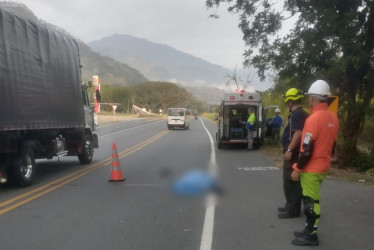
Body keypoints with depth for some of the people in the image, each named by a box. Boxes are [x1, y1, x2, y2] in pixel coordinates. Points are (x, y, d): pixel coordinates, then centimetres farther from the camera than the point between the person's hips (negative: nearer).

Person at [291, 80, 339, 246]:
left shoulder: (314, 119, -21)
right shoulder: (333, 118, 5)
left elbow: (307, 149, -21)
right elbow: (332, 144, 14)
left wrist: (297, 169, -13)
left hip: (311, 169, -9)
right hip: (323, 167, 9)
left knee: (311, 201, 1)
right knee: (312, 199, 18)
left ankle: (311, 236, 11)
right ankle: (309, 229, 29)